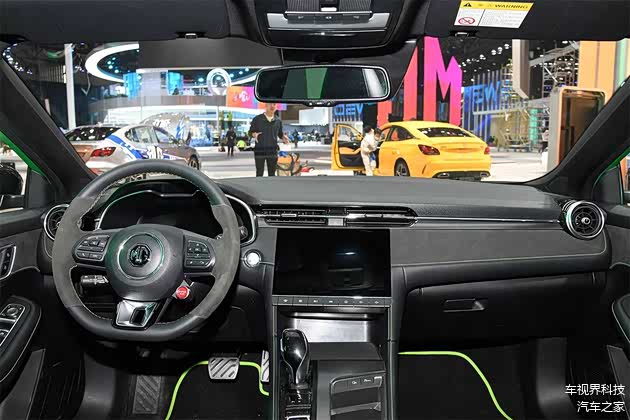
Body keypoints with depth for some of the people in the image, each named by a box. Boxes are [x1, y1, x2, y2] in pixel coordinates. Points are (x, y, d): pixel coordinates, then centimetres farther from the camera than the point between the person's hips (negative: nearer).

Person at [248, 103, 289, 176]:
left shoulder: (278, 120, 8)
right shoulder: (257, 119, 0)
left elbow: (280, 133, 16)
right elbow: (250, 132, 4)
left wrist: (284, 137, -7)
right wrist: (254, 134, -19)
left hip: (272, 151, 2)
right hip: (260, 150, -2)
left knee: (272, 173, 7)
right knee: (259, 173, 2)